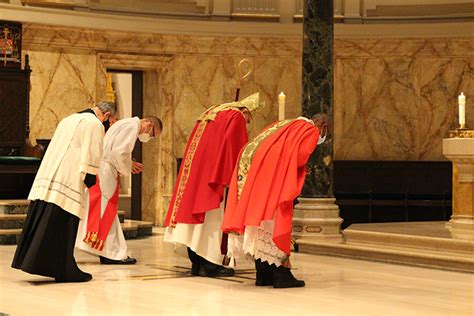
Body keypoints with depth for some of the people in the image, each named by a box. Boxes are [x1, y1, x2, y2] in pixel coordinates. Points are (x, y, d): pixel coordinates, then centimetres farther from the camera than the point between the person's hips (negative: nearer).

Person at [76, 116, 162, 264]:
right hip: (105, 172, -10)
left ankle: (111, 252, 15)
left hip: (102, 168, 10)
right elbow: (119, 152, -21)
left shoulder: (127, 124, 20)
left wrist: (129, 164, 11)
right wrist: (127, 168, -4)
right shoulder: (132, 126, -12)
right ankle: (113, 253, 1)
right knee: (107, 212, -4)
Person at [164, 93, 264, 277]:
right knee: (213, 219, -6)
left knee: (196, 211, 9)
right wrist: (230, 181, -11)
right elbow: (232, 150, -13)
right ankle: (209, 264, -8)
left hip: (194, 174, 9)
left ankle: (196, 262, 12)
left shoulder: (212, 112, 21)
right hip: (213, 177, -9)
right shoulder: (237, 117, -5)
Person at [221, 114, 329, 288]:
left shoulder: (286, 125, 31)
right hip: (272, 171, -8)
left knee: (257, 214, 10)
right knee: (274, 220, -4)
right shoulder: (312, 131, 7)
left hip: (248, 162, 8)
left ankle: (263, 274, 13)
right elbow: (299, 156, -10)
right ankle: (281, 273, -4)